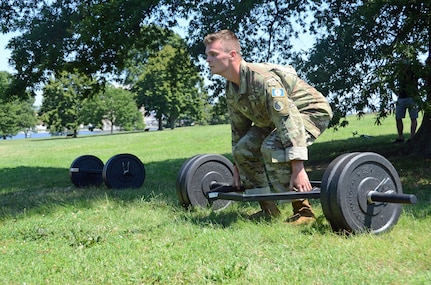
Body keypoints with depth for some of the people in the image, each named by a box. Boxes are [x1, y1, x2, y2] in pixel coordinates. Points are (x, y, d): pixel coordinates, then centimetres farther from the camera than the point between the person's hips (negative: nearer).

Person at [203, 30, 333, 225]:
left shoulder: (263, 79, -33)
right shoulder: (231, 90, -4)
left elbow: (289, 120, -38)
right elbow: (238, 129, 9)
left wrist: (298, 169, -42)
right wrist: (237, 166, 10)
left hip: (311, 111, -9)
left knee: (272, 146, -32)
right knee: (243, 148, -5)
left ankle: (303, 210, -20)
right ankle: (268, 209, 5)